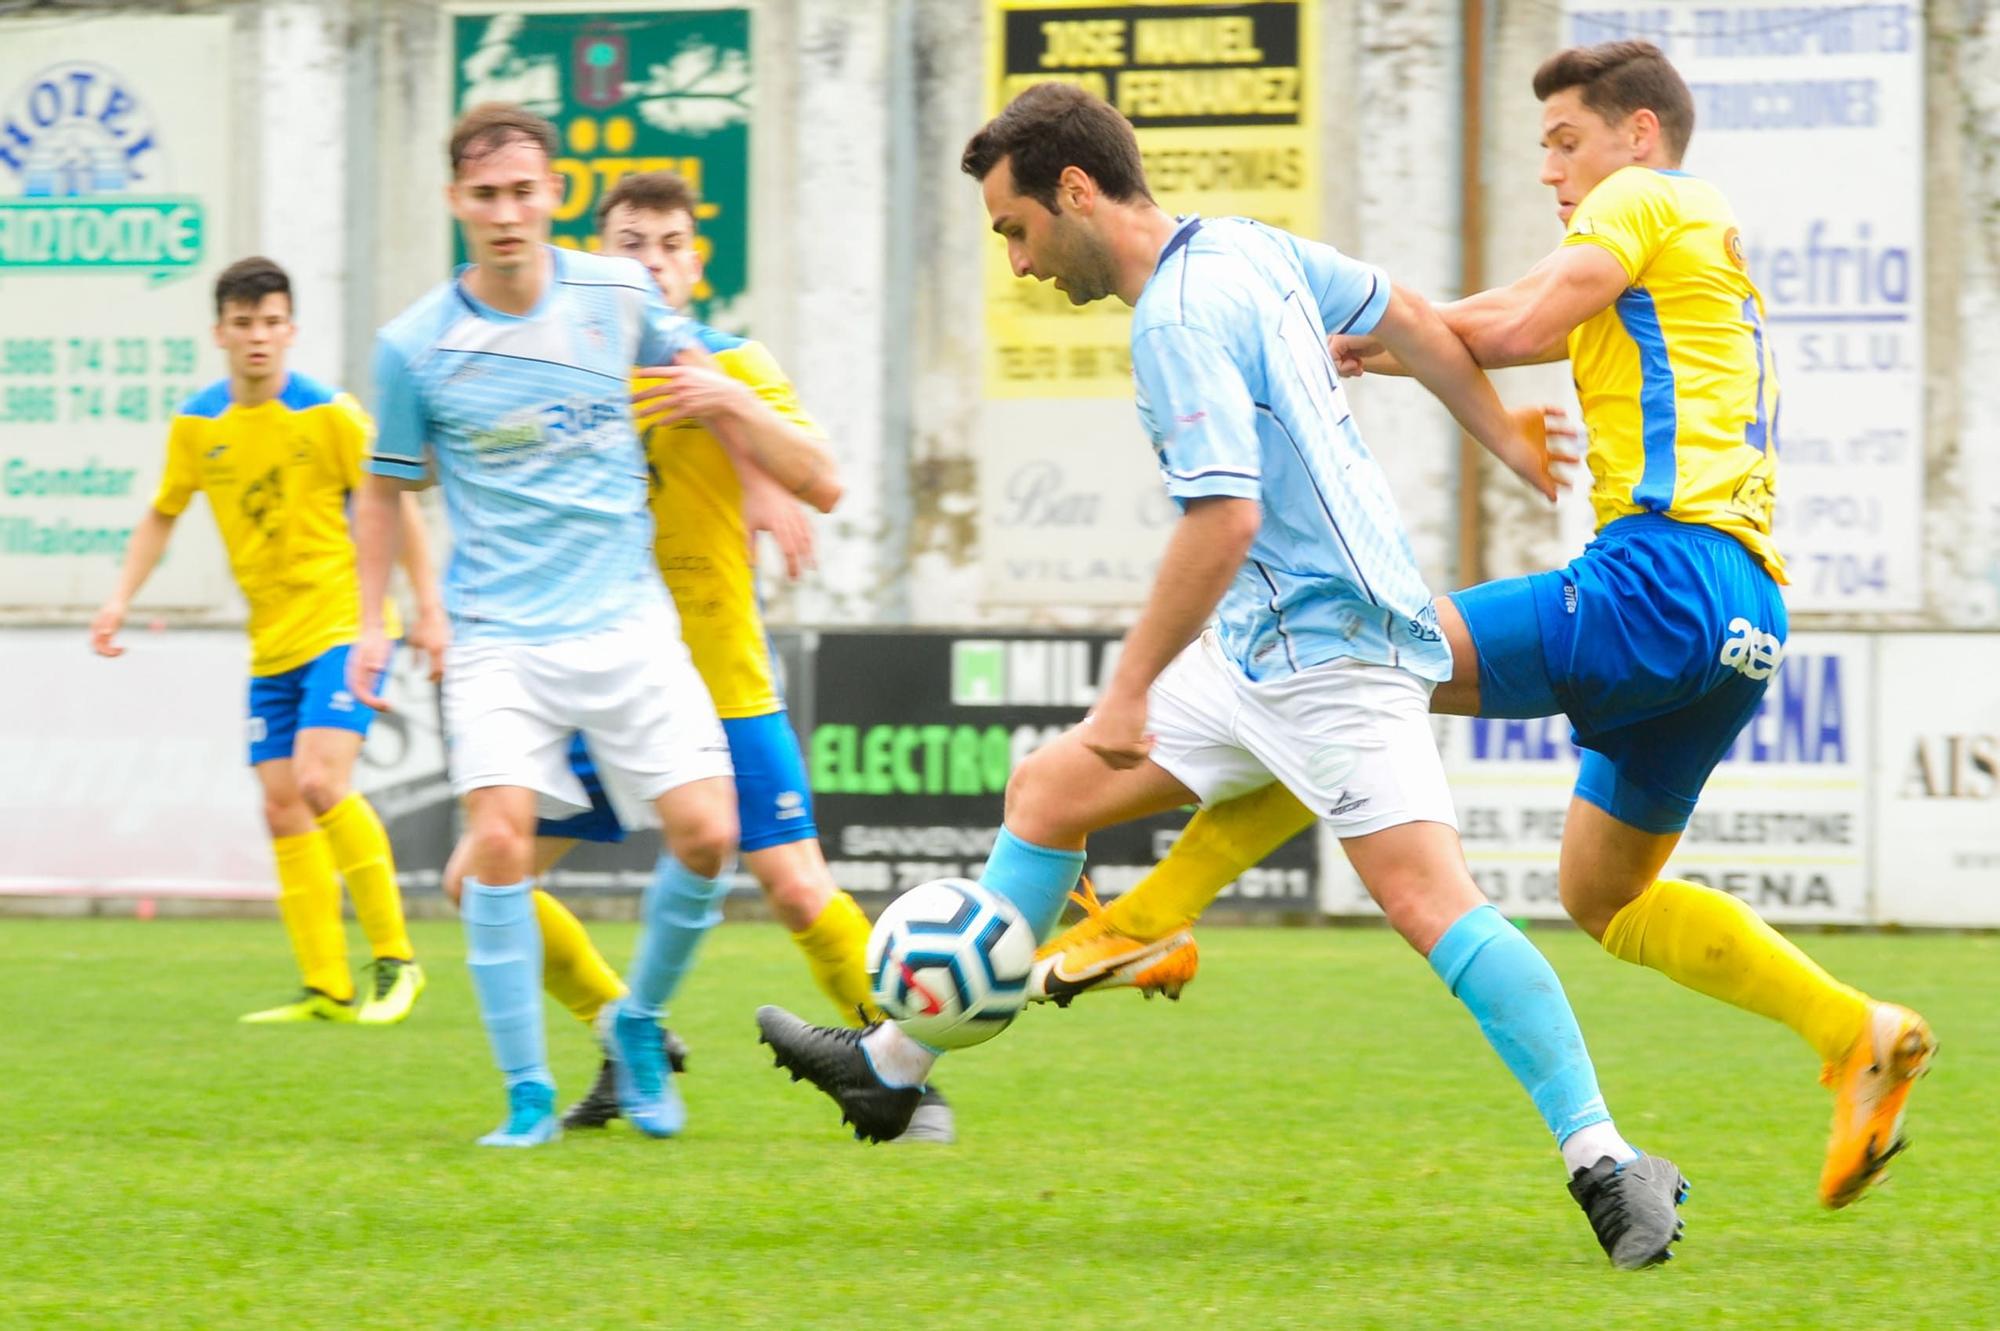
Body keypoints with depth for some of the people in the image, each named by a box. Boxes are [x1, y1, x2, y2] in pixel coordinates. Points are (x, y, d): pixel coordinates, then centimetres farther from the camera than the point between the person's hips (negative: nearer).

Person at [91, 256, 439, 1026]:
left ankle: (394, 958, -10)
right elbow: (162, 515, 18)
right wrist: (121, 600, 7)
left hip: (344, 624, -5)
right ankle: (326, 989, 9)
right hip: (273, 645, 6)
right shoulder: (197, 426, 3)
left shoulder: (328, 414, -10)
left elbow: (395, 506, -3)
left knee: (320, 780, -21)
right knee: (283, 809, 2)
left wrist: (429, 608, -7)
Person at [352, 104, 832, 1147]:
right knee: (499, 844, -19)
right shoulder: (416, 345, -3)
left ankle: (638, 1023, 17)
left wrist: (780, 474, 12)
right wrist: (372, 621, 5)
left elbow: (699, 376, 21)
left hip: (626, 621, 2)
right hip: (499, 635, -2)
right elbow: (385, 486, 12)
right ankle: (528, 1094, -8)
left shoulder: (618, 296, 1)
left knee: (706, 833, -10)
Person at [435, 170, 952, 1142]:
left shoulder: (729, 363, -2)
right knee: (480, 879, -2)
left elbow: (823, 487, -14)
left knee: (796, 888, -13)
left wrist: (734, 403, -26)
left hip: (719, 685, -4)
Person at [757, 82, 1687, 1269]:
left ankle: (1606, 1164, -24)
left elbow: (1224, 518, -27)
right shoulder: (1250, 251, 10)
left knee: (1428, 897, -20)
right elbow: (1408, 318, 22)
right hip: (1263, 652, 11)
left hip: (1327, 646, -11)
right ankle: (896, 1063, 26)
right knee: (1048, 790, 17)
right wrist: (1507, 439, 31)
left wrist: (1131, 691, -20)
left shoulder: (1178, 320, -19)